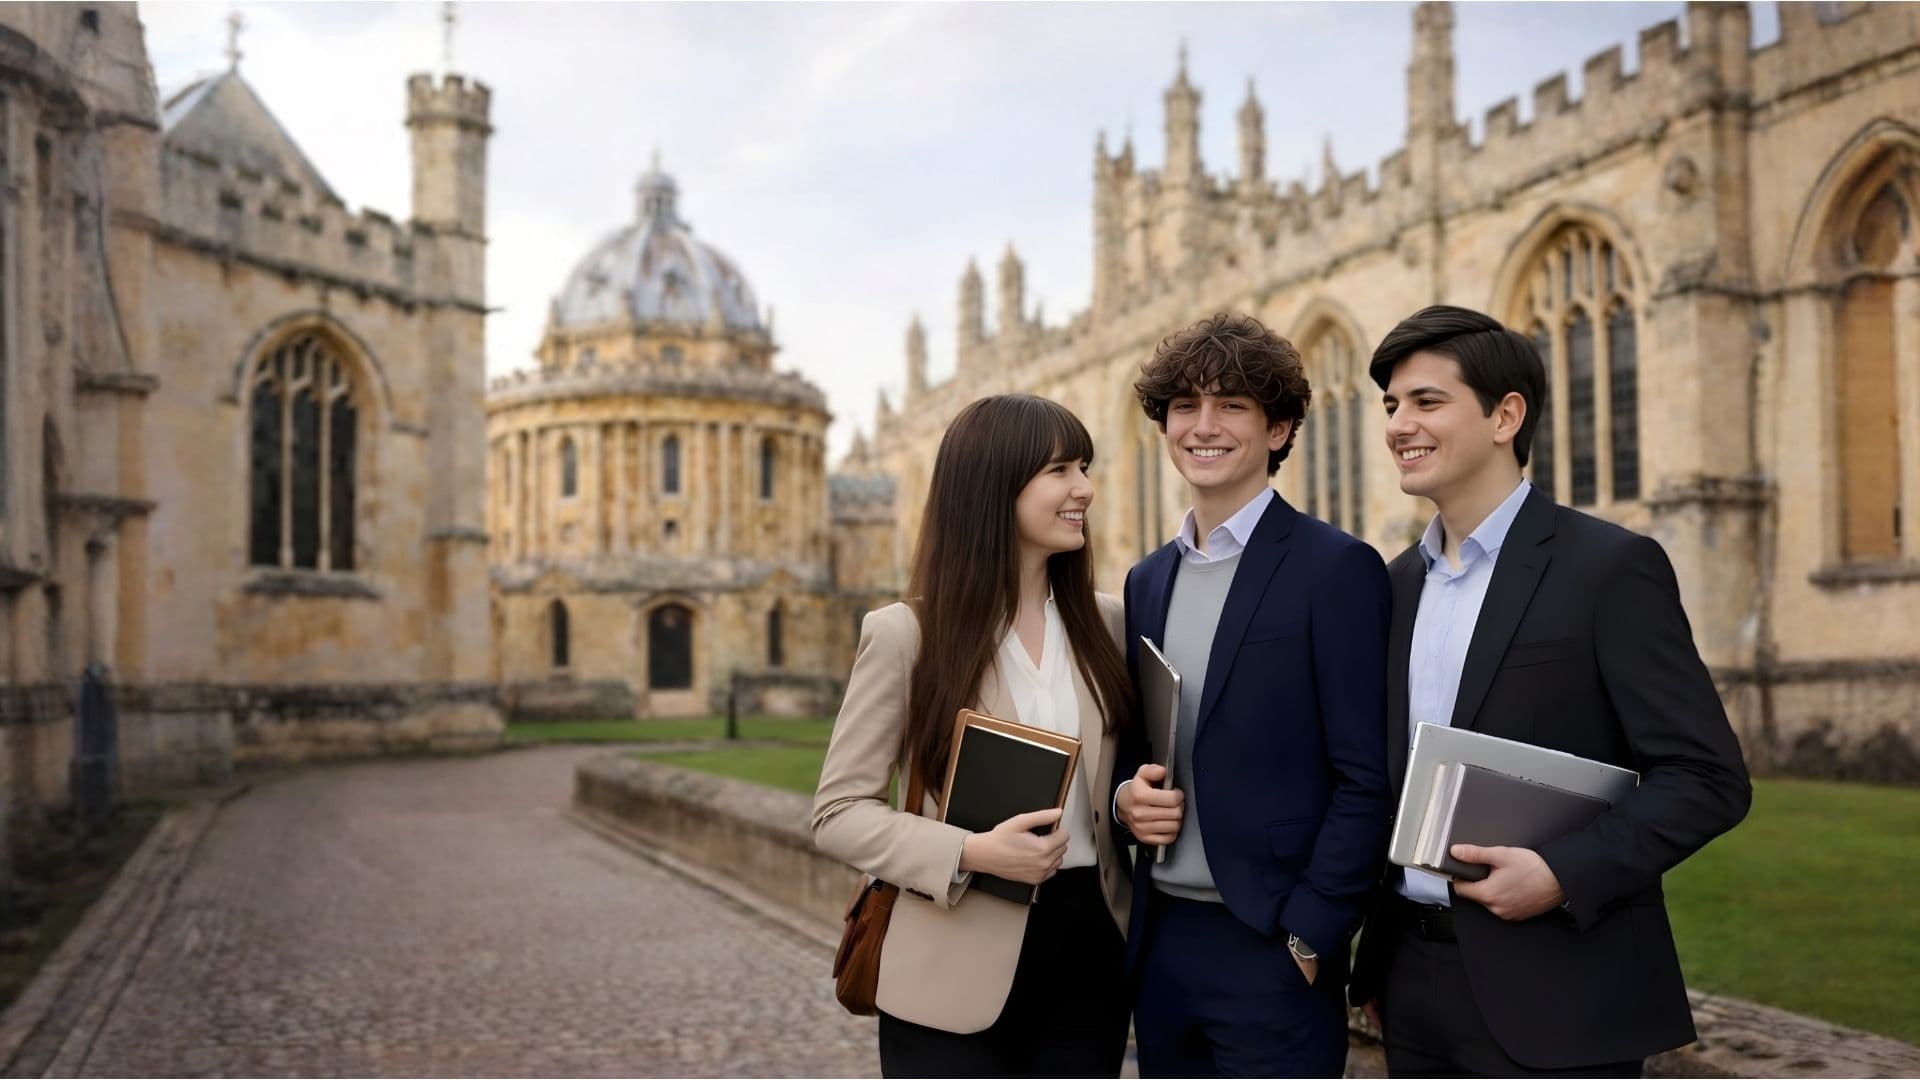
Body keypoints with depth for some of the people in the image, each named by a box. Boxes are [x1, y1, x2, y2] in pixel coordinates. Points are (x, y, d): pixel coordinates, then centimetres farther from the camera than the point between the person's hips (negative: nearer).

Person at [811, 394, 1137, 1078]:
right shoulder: (905, 634, -7)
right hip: (959, 979, -4)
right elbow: (838, 813, -7)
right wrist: (969, 854, -21)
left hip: (1088, 963, 4)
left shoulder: (1103, 623, 6)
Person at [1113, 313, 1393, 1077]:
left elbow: (1365, 779, -11)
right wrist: (1125, 797, -3)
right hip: (1160, 939, 6)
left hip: (1272, 949, -6)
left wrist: (1308, 936, -15)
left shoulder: (1335, 568, -8)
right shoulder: (1148, 580, 11)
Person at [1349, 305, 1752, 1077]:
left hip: (1554, 992, -5)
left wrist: (1564, 874, -21)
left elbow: (1708, 778, -11)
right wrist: (1377, 956, 13)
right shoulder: (1400, 583, 10)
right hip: (1416, 980, 6)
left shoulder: (1609, 567, -9)